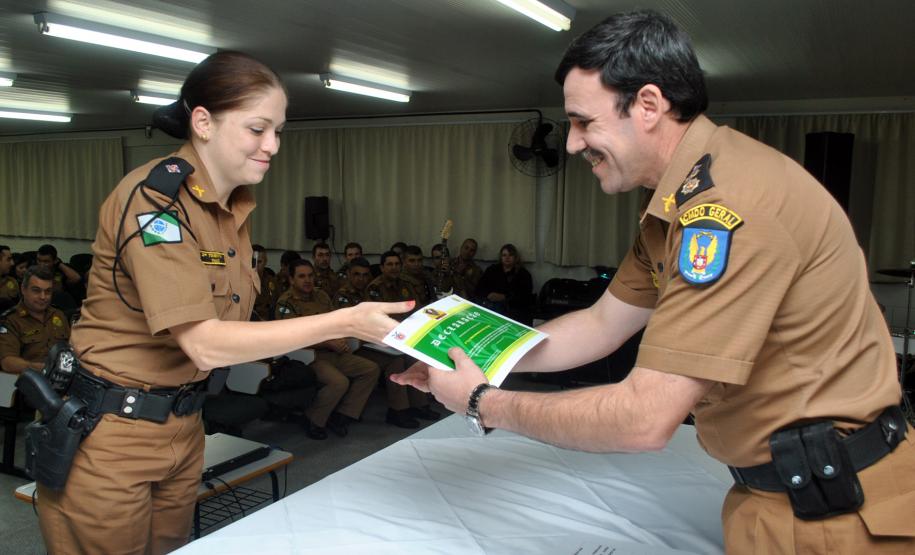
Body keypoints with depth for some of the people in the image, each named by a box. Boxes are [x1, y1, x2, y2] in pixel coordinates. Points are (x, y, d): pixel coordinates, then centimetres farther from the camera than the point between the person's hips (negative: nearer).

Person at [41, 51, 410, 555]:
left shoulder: (235, 207, 3)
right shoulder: (153, 195, -22)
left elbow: (222, 328, 4)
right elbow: (204, 344, -28)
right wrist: (344, 322, -29)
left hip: (182, 426, 7)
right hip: (108, 433, -7)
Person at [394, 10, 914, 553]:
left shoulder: (728, 203, -28)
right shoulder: (679, 205, 5)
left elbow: (645, 418, -29)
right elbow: (601, 325, 9)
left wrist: (486, 404, -17)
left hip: (828, 507, -8)